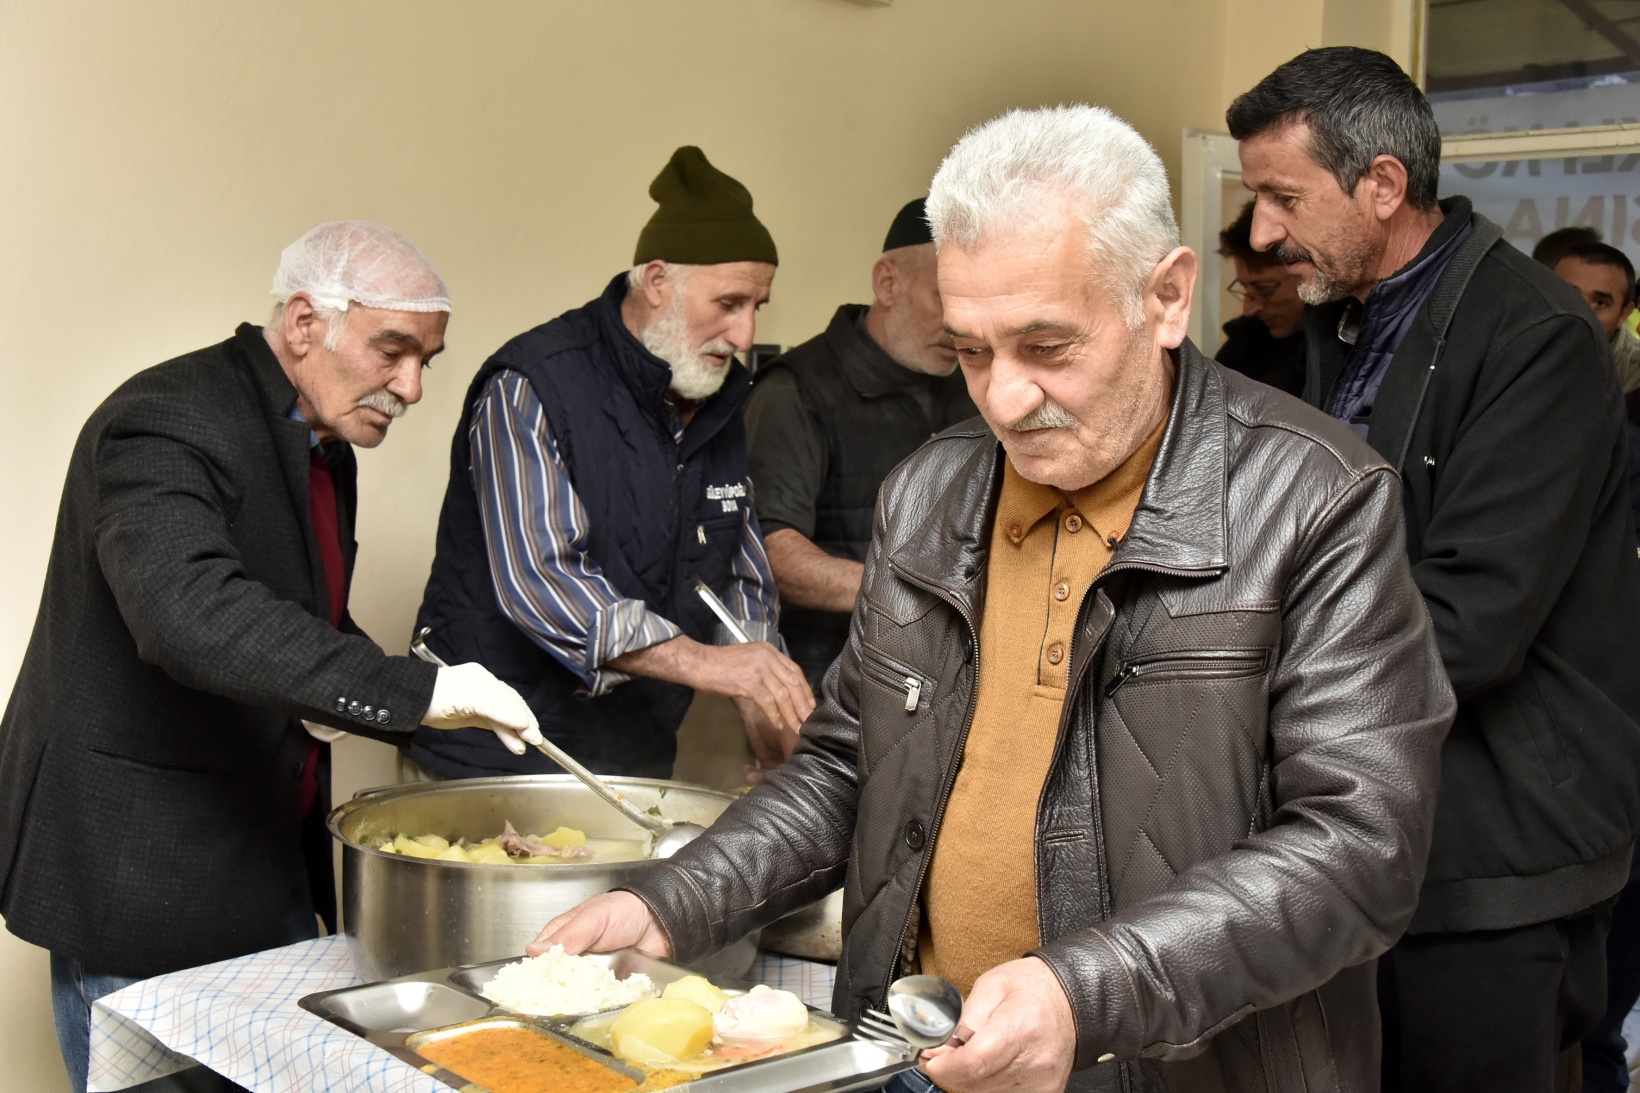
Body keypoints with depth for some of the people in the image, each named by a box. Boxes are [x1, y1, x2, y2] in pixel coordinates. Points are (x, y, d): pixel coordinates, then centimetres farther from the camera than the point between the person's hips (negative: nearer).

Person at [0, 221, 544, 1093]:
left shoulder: (320, 440, 11)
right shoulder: (166, 425, -19)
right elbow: (189, 613, -37)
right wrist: (408, 690, -42)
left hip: (268, 865, 9)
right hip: (139, 878, -8)